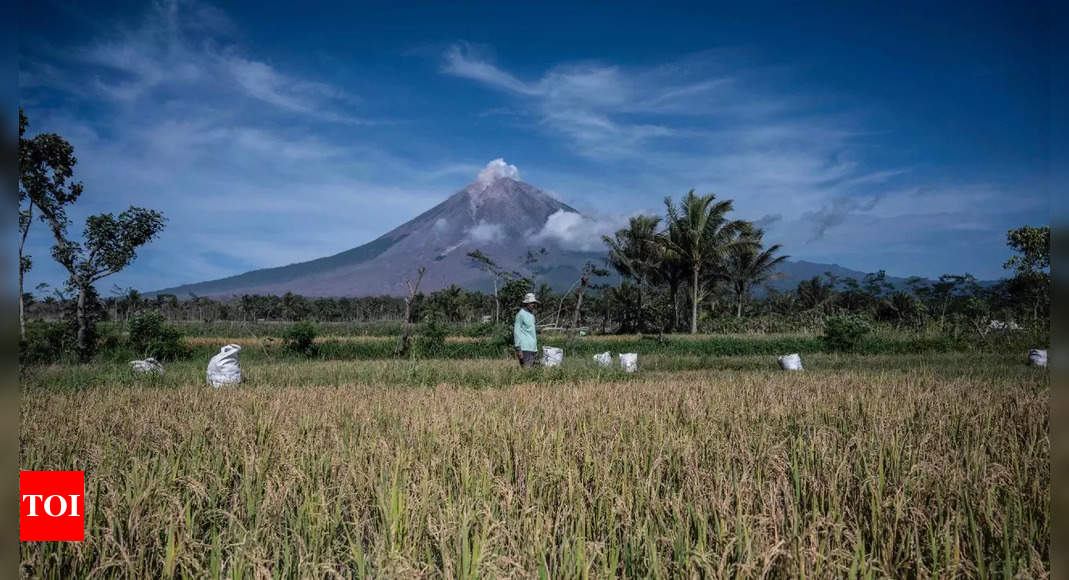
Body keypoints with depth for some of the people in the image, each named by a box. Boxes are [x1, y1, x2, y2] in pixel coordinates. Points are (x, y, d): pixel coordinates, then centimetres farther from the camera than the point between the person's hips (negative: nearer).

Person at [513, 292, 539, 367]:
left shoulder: (531, 314, 17)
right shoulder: (521, 314, -7)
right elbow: (516, 332, -10)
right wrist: (518, 348, -16)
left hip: (533, 347, 8)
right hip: (525, 348, -8)